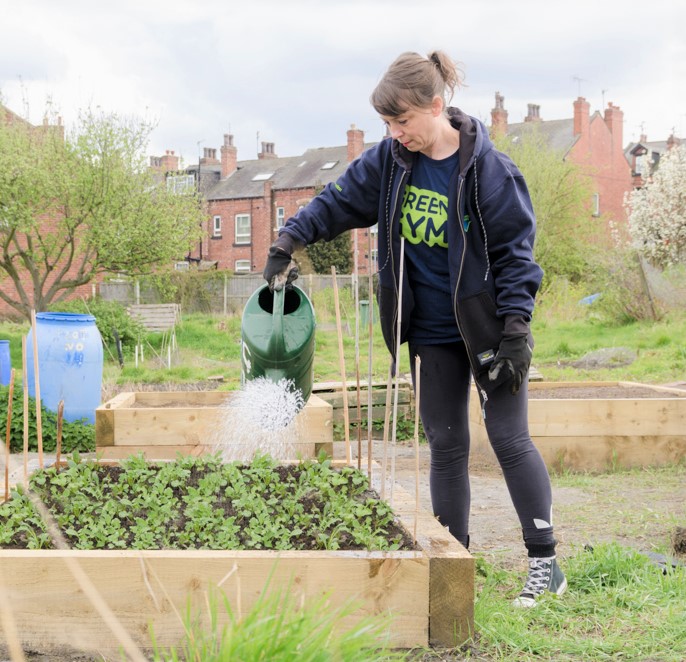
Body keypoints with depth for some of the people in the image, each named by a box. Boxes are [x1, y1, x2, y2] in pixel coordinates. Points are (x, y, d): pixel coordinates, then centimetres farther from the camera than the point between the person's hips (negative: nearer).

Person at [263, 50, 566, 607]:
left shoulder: (488, 168, -15)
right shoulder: (390, 161, -2)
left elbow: (515, 252, -12)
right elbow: (338, 202, 9)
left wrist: (515, 332, -17)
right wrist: (288, 241, -5)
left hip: (487, 326, -5)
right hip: (431, 332, 5)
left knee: (510, 439, -4)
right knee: (446, 445, 8)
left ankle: (545, 562, 6)